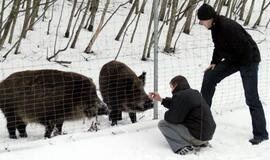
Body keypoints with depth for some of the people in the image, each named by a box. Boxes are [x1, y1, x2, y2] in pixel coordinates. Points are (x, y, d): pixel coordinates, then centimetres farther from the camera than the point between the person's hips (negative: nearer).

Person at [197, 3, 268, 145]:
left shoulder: (228, 27, -30)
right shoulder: (215, 27, -1)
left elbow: (246, 47, -28)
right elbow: (219, 47, 15)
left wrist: (245, 67, -19)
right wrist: (214, 63, 4)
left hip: (248, 60, -9)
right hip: (233, 59, 9)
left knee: (251, 98, -8)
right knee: (209, 75, 3)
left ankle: (260, 134, -1)